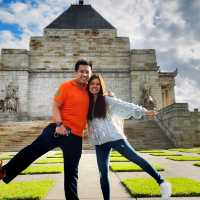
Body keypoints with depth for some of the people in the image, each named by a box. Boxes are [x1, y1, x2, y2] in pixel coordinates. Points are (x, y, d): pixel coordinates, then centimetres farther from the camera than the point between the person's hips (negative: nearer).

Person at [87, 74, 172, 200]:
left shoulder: (107, 100, 0)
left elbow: (124, 105, -9)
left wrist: (144, 111, -18)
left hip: (114, 137, -3)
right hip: (99, 142, 3)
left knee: (135, 158, -7)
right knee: (103, 174, 5)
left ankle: (161, 182, 5)